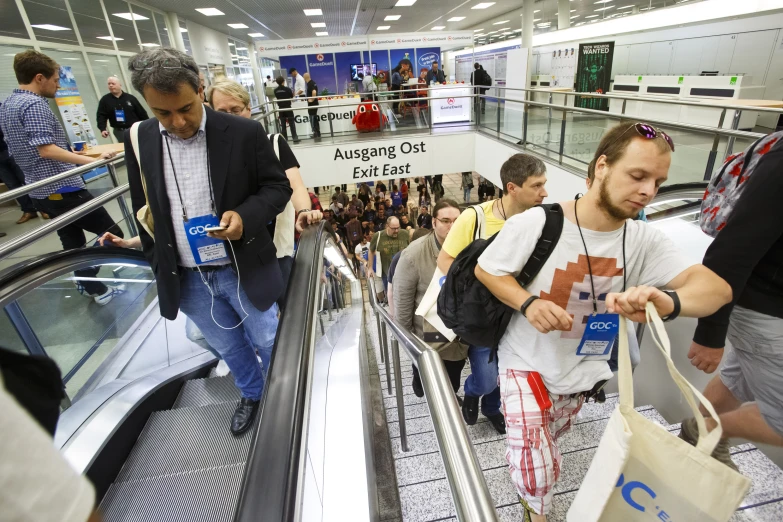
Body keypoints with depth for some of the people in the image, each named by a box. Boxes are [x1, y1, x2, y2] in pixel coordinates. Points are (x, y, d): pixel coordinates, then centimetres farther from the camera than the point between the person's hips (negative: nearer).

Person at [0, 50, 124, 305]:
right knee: (112, 234, -5)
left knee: (72, 241, 16)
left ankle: (89, 286, 23)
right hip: (62, 189, -10)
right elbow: (46, 150, -24)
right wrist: (91, 160, -30)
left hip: (40, 191, 10)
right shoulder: (35, 104, -15)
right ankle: (95, 287, -1)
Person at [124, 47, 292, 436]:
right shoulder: (138, 141, -1)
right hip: (185, 277, 4)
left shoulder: (244, 133, -12)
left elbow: (278, 186, -6)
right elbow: (143, 209, 8)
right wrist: (159, 267, 9)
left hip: (243, 269, -3)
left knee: (269, 342, 15)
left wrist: (246, 215, -25)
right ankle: (250, 393, 50)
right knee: (228, 347, 22)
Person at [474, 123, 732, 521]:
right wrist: (527, 302, -30)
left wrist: (668, 303, -44)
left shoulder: (644, 241, -12)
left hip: (585, 370, 4)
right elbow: (485, 269, -13)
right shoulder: (535, 224, -23)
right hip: (526, 363, -3)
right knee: (536, 471, -9)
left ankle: (522, 459, 61)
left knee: (547, 443, 26)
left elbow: (717, 287, -20)